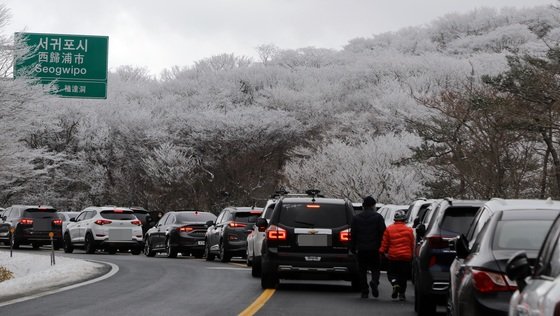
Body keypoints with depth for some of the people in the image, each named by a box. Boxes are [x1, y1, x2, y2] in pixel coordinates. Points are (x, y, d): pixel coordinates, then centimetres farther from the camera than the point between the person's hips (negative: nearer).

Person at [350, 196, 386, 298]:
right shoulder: (378, 217, -1)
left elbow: (353, 235, 5)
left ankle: (364, 292, 5)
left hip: (361, 249, 2)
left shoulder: (356, 218, 6)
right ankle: (374, 282, -24)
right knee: (375, 268, 6)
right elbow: (382, 233, -5)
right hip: (374, 248, -1)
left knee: (362, 270, 7)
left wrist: (353, 248, 10)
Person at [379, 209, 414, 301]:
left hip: (393, 256, -1)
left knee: (391, 273, 12)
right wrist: (412, 255, 18)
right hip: (406, 257, 1)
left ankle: (395, 284, -17)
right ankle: (401, 294, 7)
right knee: (403, 276, 10)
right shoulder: (409, 230, 1)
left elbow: (384, 243, 0)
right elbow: (412, 244, 7)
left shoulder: (389, 229, -3)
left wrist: (382, 252, 13)